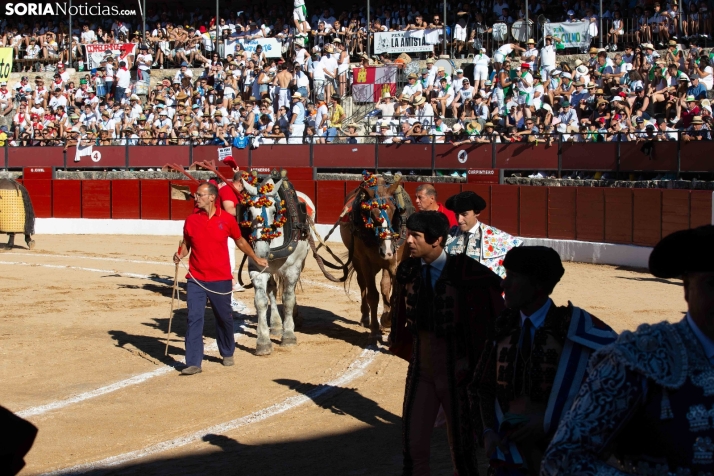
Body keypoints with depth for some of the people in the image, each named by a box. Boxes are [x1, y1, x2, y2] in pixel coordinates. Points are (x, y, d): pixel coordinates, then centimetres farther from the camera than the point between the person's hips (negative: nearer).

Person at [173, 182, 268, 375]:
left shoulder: (227, 219, -3)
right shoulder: (191, 220, -1)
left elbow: (240, 241, 12)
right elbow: (186, 244, 11)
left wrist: (256, 259, 17)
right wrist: (180, 255, -9)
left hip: (221, 279, 0)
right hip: (196, 279, 0)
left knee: (224, 318, 13)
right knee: (194, 319, -8)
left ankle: (227, 353, 36)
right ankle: (193, 363, -6)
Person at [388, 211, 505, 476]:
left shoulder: (468, 274, -17)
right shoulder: (408, 271, -2)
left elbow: (496, 316, -11)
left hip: (457, 373, -4)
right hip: (420, 371, 4)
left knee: (462, 446, 10)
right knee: (413, 445, 9)